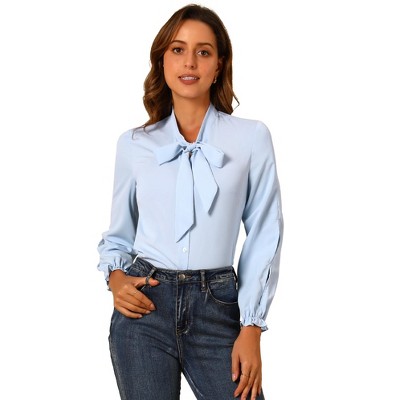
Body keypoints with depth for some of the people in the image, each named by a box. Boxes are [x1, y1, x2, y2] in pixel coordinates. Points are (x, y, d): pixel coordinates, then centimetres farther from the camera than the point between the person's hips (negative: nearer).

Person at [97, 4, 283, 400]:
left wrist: (251, 328, -5)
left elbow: (264, 235, 0)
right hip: (145, 304, 1)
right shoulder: (133, 144, 7)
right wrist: (115, 277, -5)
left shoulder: (251, 137, 1)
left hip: (217, 307, -1)